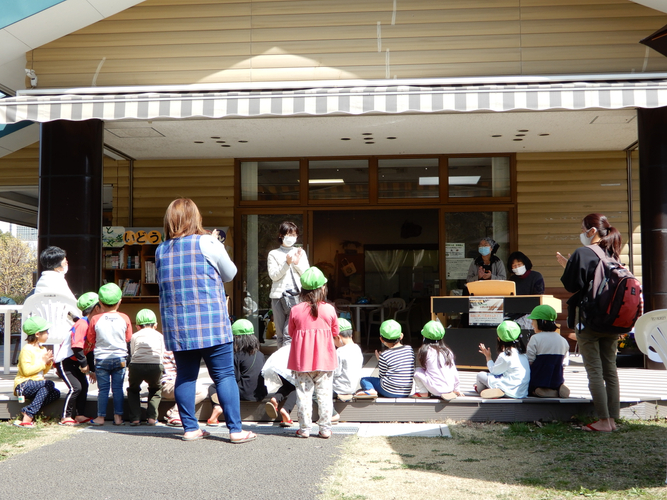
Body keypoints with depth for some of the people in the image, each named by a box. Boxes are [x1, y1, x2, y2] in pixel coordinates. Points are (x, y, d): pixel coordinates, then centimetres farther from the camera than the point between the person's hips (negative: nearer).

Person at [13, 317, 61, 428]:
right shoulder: (27, 349, -11)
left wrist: (49, 363, 1)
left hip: (37, 384, 8)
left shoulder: (43, 350, 16)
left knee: (56, 393, -14)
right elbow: (26, 371, -21)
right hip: (24, 384, -8)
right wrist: (43, 362, -15)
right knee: (49, 384, -29)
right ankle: (27, 417, -30)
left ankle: (28, 412, -19)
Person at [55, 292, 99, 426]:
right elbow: (77, 346, -29)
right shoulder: (82, 324, -23)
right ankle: (65, 417, -5)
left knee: (84, 386, 6)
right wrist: (84, 364, -20)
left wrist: (91, 369, 13)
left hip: (74, 362, 10)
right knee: (75, 387, -15)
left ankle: (80, 415, 13)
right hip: (64, 361, -10)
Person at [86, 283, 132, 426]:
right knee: (117, 388, 7)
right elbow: (128, 339, 7)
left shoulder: (95, 320, -7)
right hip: (120, 358, 1)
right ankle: (118, 417, 9)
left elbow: (90, 341, 3)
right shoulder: (124, 318, -3)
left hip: (101, 359, -1)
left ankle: (101, 417, 10)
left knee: (103, 389, 5)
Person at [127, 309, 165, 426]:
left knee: (133, 390, 30)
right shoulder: (159, 335, 25)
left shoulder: (135, 336, 22)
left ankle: (135, 418, 16)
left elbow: (132, 354, 20)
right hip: (155, 367, 0)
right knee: (156, 390, 31)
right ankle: (152, 417, 16)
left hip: (136, 366, 0)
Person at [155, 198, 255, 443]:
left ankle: (190, 428, 15)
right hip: (211, 324, -4)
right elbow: (230, 274, 6)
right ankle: (235, 430, 2)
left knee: (185, 376, 11)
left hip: (176, 326, 4)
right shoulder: (207, 243, -6)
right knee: (224, 376, 1)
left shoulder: (161, 250, 6)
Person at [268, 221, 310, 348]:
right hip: (278, 296, 0)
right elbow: (273, 275, -1)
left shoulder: (300, 253, 17)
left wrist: (297, 263, -6)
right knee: (280, 334, 3)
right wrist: (287, 263, -12)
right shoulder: (273, 254, 10)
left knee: (289, 333, -13)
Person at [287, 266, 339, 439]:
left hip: (302, 359, 0)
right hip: (324, 359, 0)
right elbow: (335, 332, 7)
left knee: (304, 393, 6)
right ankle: (325, 428, 10)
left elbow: (291, 332, 7)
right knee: (324, 393, 7)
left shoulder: (295, 310, -5)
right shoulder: (329, 309, -5)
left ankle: (304, 428, 10)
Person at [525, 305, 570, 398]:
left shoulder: (535, 339, -14)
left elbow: (529, 361, -14)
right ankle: (558, 389, -4)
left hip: (538, 382, -5)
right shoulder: (563, 341, 5)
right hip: (557, 381, 6)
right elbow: (564, 362, 9)